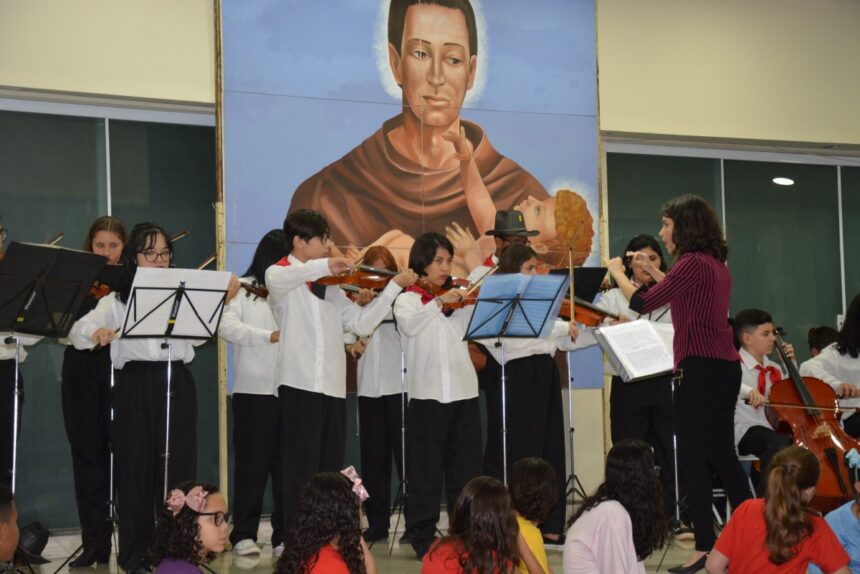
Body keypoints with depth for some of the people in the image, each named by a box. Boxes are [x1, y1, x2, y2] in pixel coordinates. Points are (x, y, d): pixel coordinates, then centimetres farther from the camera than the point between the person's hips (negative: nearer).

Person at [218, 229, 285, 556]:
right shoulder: (245, 289, 2)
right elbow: (227, 327, -13)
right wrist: (271, 335, -25)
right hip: (253, 390, -3)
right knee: (252, 465, 3)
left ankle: (284, 534, 13)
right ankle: (244, 534, 10)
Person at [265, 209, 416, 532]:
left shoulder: (330, 286, 20)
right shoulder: (279, 274, 2)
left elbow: (361, 323, 12)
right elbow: (278, 280, -25)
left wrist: (394, 286, 7)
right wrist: (323, 266, -31)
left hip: (333, 387, 6)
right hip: (299, 384, -6)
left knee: (330, 472, 8)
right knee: (301, 472, -5)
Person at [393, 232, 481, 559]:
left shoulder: (460, 299, 13)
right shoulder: (408, 299, 3)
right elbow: (409, 325, -18)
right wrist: (439, 301, -25)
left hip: (464, 392, 3)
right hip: (427, 394, -3)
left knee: (466, 469, 7)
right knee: (426, 469, 1)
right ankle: (422, 537, 7)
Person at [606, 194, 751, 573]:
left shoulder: (692, 262, -14)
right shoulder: (715, 264, 15)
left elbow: (642, 304, -13)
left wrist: (617, 271, 3)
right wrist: (652, 271, 29)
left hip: (701, 369, -9)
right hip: (724, 368, 9)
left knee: (693, 459, -5)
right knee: (722, 455, 16)